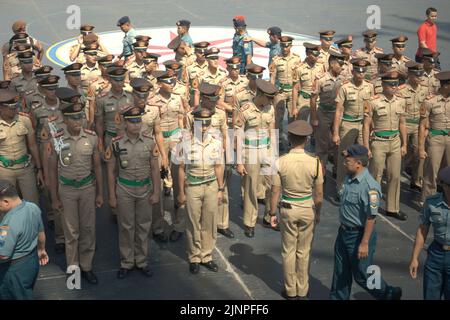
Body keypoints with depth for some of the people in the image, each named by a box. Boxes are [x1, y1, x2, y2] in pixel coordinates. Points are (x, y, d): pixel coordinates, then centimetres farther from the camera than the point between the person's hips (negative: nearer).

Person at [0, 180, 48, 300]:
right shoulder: (33, 207, -9)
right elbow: (41, 233, 7)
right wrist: (41, 249, 23)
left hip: (15, 269, -8)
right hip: (33, 261, 8)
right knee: (27, 293, 26)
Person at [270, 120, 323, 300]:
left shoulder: (280, 162, -15)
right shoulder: (315, 162, -14)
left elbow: (275, 192, -9)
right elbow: (319, 194, -6)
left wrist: (273, 213, 4)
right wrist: (318, 213, 10)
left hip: (288, 210, -1)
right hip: (307, 210, 1)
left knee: (288, 251, 15)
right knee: (304, 252, 15)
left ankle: (290, 291, 26)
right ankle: (302, 291, 26)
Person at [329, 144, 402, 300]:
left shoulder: (369, 186, -26)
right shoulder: (348, 178, 1)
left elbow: (371, 218, -24)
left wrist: (364, 243, -23)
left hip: (359, 234, -8)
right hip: (344, 231, 8)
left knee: (362, 274, 8)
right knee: (340, 271, 18)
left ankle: (390, 294, 30)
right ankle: (337, 297, 34)